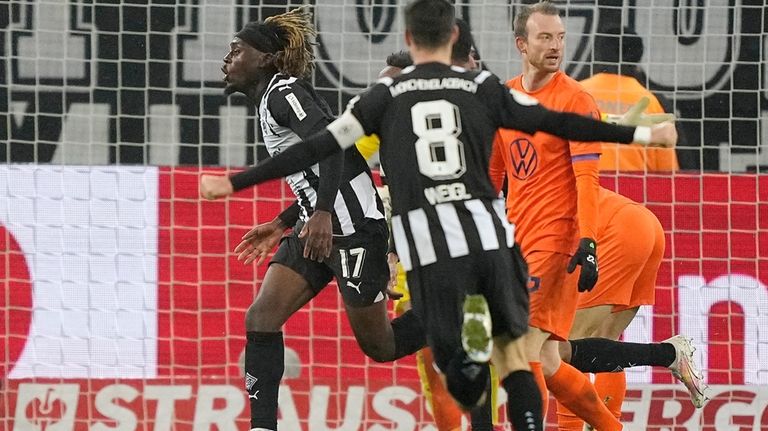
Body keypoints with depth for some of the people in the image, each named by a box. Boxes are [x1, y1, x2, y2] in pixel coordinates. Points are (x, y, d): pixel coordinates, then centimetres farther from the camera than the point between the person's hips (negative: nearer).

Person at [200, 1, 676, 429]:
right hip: (489, 234, 1)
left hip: (430, 247, -1)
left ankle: (469, 354, -33)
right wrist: (643, 134, 14)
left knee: (456, 371, 5)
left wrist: (236, 183, 11)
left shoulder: (386, 96, 8)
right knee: (513, 351, 15)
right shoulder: (482, 88, 9)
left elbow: (318, 149, 5)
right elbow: (558, 123, 8)